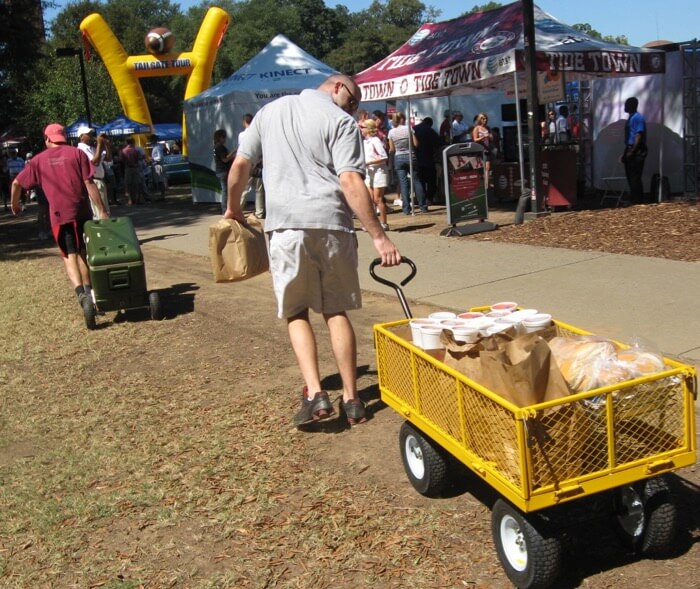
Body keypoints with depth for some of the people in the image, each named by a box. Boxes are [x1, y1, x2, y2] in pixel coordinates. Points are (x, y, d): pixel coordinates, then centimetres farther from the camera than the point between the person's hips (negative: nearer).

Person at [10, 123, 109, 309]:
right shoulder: (77, 153, 4)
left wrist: (14, 205, 29)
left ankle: (81, 292, -20)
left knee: (69, 255, 1)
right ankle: (87, 289, 21)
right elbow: (89, 183, -4)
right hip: (82, 211, 1)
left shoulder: (39, 160, 9)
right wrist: (102, 210, -3)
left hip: (59, 214, 0)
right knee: (82, 252, 17)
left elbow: (16, 183, 12)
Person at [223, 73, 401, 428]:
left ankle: (314, 393, -3)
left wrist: (233, 209, 28)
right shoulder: (342, 121, 1)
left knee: (296, 312, 11)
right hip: (331, 224, -1)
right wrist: (379, 237, -12)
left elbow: (240, 165, 13)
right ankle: (351, 399, 14)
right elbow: (350, 182, -11)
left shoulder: (270, 111, 15)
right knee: (336, 311, 11)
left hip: (286, 224, 1)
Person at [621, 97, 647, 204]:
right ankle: (633, 200, 20)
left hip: (637, 152, -10)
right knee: (630, 177, 13)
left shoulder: (637, 117, -10)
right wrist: (625, 154, 22)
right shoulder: (631, 118, 19)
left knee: (635, 177, -9)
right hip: (630, 151, 10)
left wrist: (632, 151, -24)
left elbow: (639, 135, -18)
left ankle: (637, 201, -6)